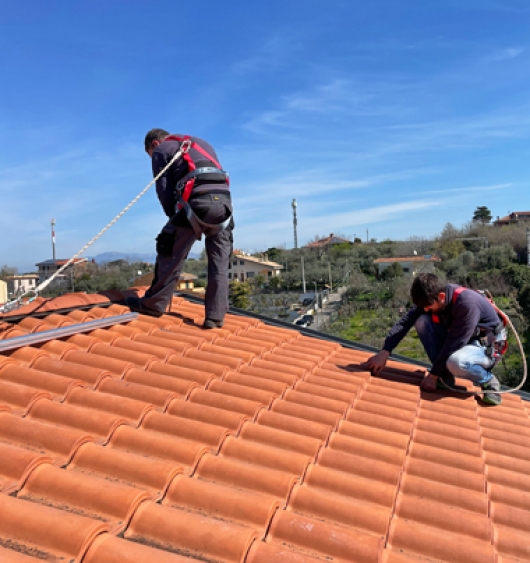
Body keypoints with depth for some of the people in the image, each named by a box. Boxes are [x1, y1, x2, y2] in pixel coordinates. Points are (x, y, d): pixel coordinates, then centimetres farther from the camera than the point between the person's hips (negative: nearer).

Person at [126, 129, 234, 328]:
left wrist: (173, 217, 16)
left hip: (197, 201, -5)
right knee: (219, 264, 5)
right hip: (224, 201, 5)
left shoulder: (161, 150, 18)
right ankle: (215, 317, 6)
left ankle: (154, 304, 15)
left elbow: (164, 189, 8)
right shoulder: (202, 143, 36)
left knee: (172, 255, 6)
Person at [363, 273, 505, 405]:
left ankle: (488, 381, -5)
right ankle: (445, 376, -5)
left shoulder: (467, 304, -33)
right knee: (422, 321, -16)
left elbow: (453, 343, -29)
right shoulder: (431, 298, -13)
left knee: (455, 362, -39)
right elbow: (404, 322, -16)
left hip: (487, 346, -7)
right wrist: (384, 353, -25)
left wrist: (433, 374, -22)